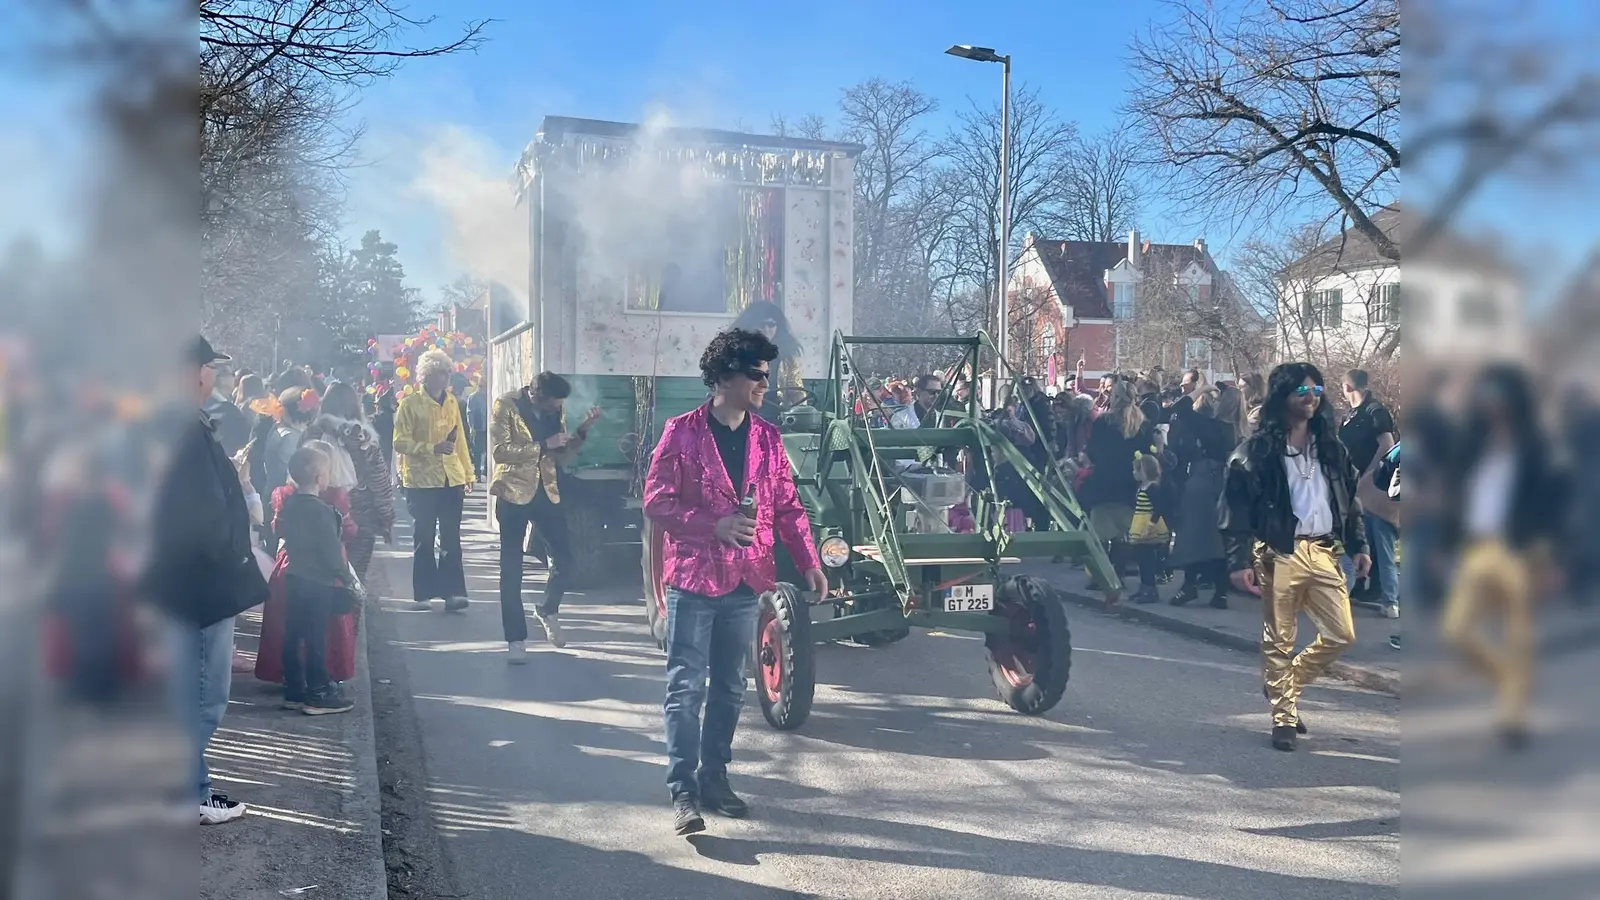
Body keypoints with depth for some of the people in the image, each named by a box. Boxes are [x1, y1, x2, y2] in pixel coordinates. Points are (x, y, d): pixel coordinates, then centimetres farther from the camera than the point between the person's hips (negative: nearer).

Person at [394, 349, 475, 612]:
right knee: (424, 539, 6)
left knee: (451, 539, 1)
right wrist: (432, 448, -20)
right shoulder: (410, 403, -5)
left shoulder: (452, 402, 11)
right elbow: (400, 443, -9)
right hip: (422, 481, -4)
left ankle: (452, 592, 2)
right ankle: (423, 594, 13)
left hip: (452, 479, 4)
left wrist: (468, 473, 13)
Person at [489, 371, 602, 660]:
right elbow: (500, 450, -21)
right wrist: (543, 444, -25)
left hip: (546, 492, 4)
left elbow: (561, 458, 8)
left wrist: (582, 431, -6)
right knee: (512, 568, 0)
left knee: (565, 558, 0)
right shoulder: (506, 406, -11)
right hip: (514, 492, -4)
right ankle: (515, 639, 9)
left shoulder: (555, 412, 5)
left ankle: (548, 610, 28)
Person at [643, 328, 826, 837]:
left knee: (730, 688, 13)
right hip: (694, 578, -5)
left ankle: (714, 777, 26)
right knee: (686, 688, -4)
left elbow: (788, 506, 9)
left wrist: (809, 562, -2)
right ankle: (683, 791, 1)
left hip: (745, 582, 5)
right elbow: (656, 502, -8)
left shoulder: (768, 438, 8)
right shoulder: (682, 433, -5)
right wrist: (714, 525, -19)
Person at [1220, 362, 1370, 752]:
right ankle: (1284, 716, 16)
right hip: (1279, 554, -5)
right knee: (1279, 640, 2)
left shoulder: (1330, 446, 12)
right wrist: (1240, 561, -16)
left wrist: (1358, 546, 9)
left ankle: (1286, 684, 27)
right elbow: (1234, 508, -10)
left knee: (1341, 634, 6)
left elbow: (1349, 499, 17)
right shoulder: (1257, 450, -7)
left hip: (1323, 552, 5)